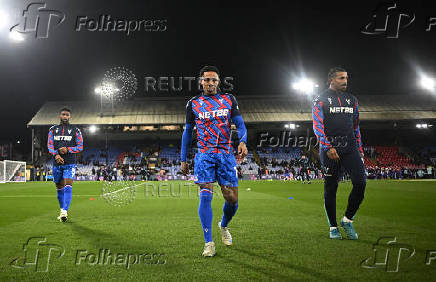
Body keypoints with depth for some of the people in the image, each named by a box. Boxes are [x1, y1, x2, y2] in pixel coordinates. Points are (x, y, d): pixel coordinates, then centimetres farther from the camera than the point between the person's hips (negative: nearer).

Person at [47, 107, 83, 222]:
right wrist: (56, 155, -14)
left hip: (70, 164, -3)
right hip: (57, 163, 3)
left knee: (68, 186, -16)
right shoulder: (53, 129, 11)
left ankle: (65, 211, -21)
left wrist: (67, 150, -15)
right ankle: (62, 210, 24)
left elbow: (80, 147, 2)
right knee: (59, 188, 10)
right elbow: (49, 145, 5)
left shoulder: (75, 130, 4)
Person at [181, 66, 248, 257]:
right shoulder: (193, 104, 10)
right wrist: (183, 159, 11)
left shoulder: (229, 100, 10)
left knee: (232, 199, 0)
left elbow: (240, 124, 5)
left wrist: (242, 142, -17)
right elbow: (187, 132, 14)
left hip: (226, 154, 1)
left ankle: (224, 226, 32)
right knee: (205, 196, -14)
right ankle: (208, 243, -7)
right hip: (204, 155, -1)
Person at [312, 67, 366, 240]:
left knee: (360, 182, -10)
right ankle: (333, 227, 13)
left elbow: (356, 127, 22)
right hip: (330, 149, -4)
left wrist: (360, 151, 16)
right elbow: (317, 126, -6)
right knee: (331, 187, 1)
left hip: (350, 147, 4)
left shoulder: (352, 100, 19)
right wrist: (328, 148, -18)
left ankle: (348, 220, 7)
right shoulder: (321, 100, 3)